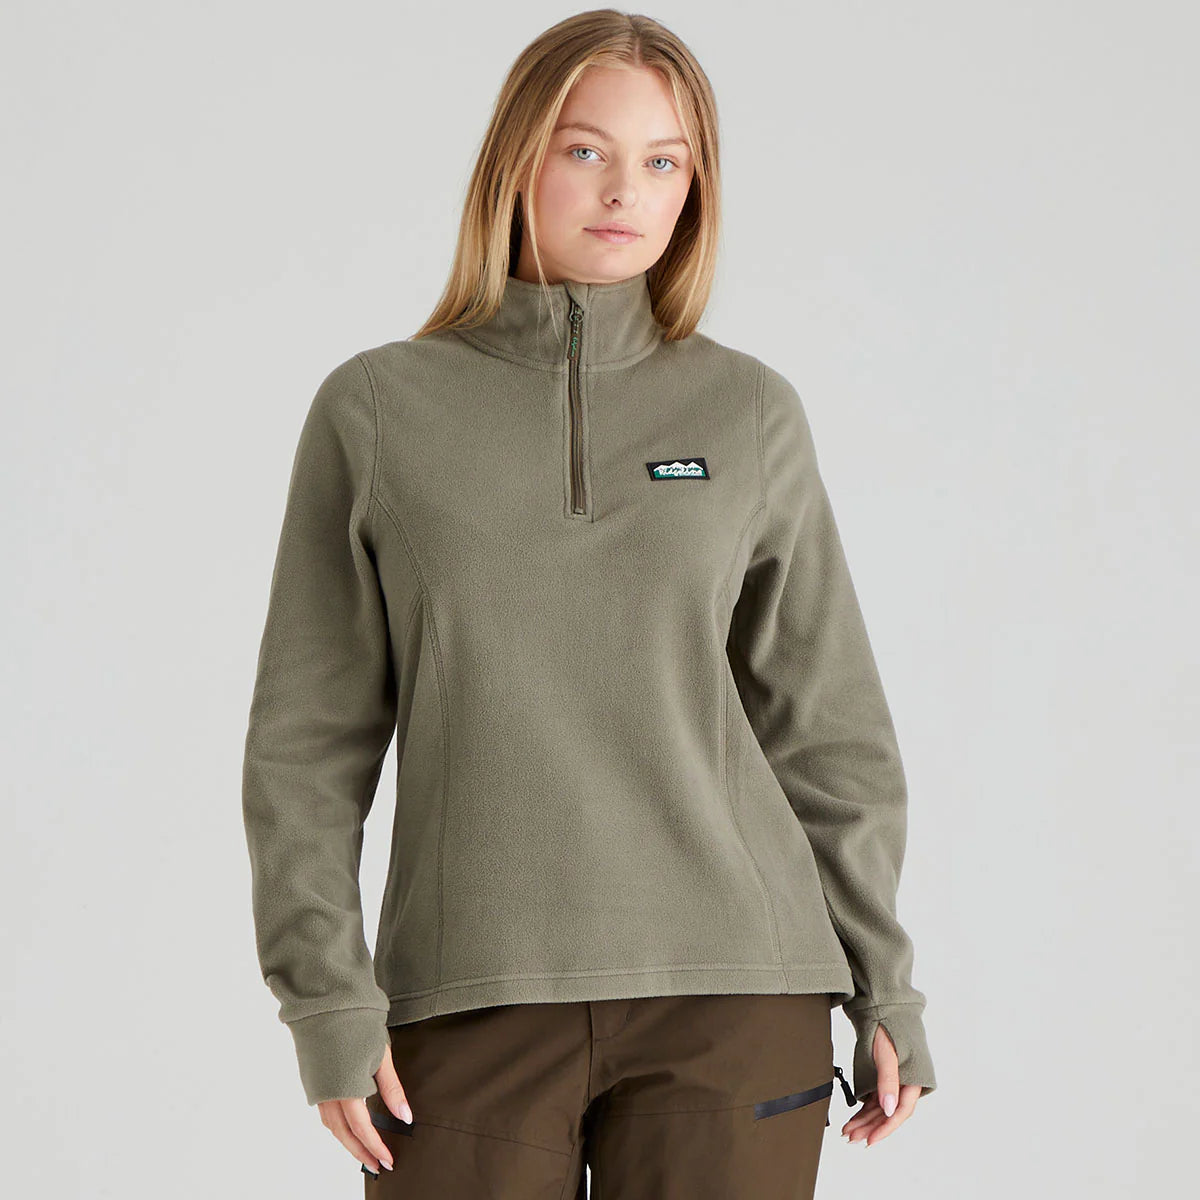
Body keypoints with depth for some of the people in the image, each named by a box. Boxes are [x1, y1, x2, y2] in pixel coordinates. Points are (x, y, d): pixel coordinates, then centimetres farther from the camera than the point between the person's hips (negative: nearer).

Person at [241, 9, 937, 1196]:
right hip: (474, 997, 0)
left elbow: (827, 727, 10)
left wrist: (885, 985, 9)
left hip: (732, 997, 1)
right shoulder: (377, 410, 4)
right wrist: (325, 995, -4)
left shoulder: (751, 414, 6)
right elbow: (308, 737, 3)